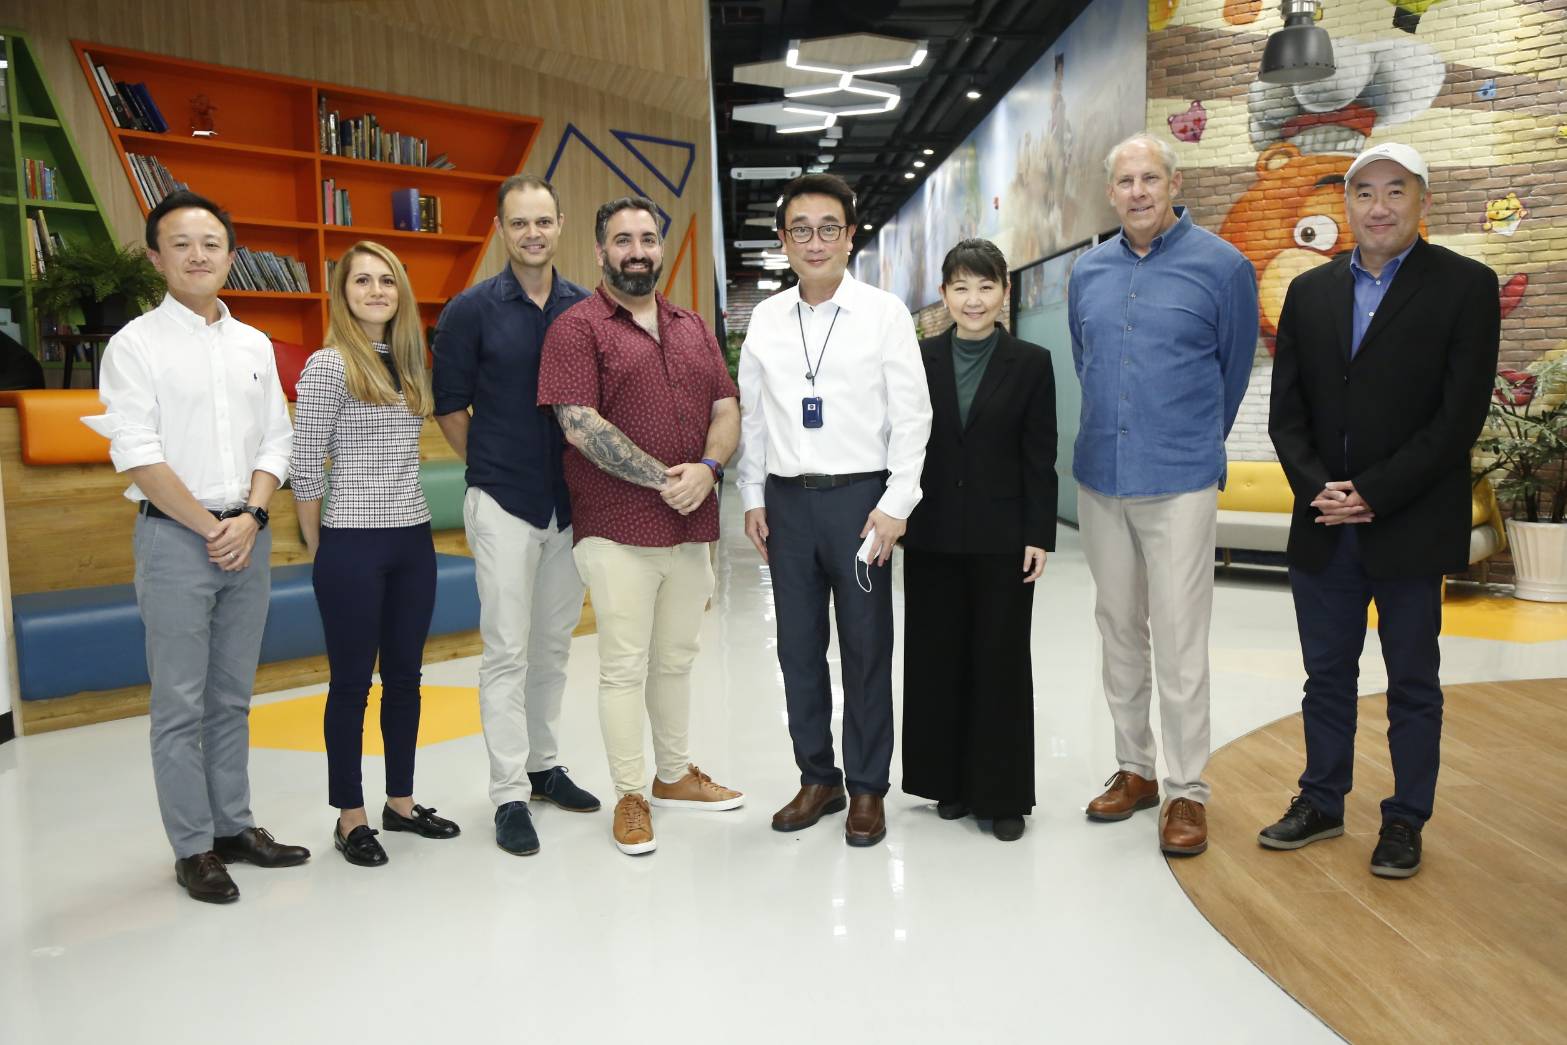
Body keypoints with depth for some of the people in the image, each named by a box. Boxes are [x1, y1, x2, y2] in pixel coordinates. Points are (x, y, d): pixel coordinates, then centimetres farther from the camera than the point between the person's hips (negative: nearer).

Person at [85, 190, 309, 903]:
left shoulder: (254, 345, 12)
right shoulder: (137, 344, -3)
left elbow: (275, 441, 11)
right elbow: (137, 457, -10)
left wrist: (251, 517, -5)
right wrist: (210, 528, -10)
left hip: (248, 536, 5)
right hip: (175, 537, -4)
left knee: (232, 697, 12)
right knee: (180, 704, 1)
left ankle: (233, 825, 23)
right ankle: (193, 848, 10)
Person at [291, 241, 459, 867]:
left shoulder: (407, 362, 11)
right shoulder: (328, 365, -9)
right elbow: (304, 467, -8)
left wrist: (409, 520, 11)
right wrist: (317, 547, -1)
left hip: (413, 540, 6)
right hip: (354, 546, -6)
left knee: (405, 677, 13)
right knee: (352, 682, 4)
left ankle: (401, 803, 26)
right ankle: (350, 817, 17)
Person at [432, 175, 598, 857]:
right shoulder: (472, 311, -5)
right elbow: (449, 406, 1)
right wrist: (492, 467, 4)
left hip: (571, 501, 4)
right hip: (502, 502, -4)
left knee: (554, 644, 14)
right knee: (507, 651, -1)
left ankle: (544, 764, 29)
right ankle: (510, 795, 7)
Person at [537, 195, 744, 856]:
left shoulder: (694, 328, 15)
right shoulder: (577, 328, -4)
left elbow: (726, 411, 11)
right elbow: (579, 425, -14)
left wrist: (707, 468, -10)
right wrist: (664, 479, -16)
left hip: (692, 526, 6)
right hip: (617, 531, -6)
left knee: (677, 658, 17)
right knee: (625, 667, 2)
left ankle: (674, 776, 33)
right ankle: (630, 797, 16)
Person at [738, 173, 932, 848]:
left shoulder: (884, 313, -3)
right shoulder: (766, 318, 8)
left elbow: (912, 415, -4)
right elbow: (752, 415, 12)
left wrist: (895, 506, -10)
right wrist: (754, 498, 8)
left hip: (859, 496, -3)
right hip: (787, 499, 4)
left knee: (866, 649, 5)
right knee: (798, 648, 10)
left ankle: (867, 789, 20)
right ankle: (817, 779, 26)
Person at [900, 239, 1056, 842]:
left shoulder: (1031, 364, 0)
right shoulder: (920, 360, 4)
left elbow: (1040, 458, -1)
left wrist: (1039, 536, -6)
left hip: (1002, 537, -1)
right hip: (933, 536, 2)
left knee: (1001, 660, 5)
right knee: (938, 658, 9)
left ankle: (1002, 793, 16)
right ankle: (950, 782, 24)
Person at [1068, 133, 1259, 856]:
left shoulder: (1221, 266, -4)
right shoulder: (1087, 272, 8)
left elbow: (1234, 368, 7)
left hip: (1180, 482, -4)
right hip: (1100, 478, 5)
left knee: (1179, 639, -3)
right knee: (1118, 630, 12)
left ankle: (1185, 790, 8)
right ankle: (1134, 768, 25)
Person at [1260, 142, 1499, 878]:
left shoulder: (1465, 286, -4)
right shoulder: (1310, 291, 8)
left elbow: (1460, 415, -11)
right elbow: (1286, 409, 5)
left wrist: (1373, 494, -15)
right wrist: (1318, 489, -10)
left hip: (1410, 530, -3)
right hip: (1323, 527, 4)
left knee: (1412, 684, 9)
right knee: (1327, 676, 14)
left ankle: (1406, 820, 24)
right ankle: (1321, 803, 28)